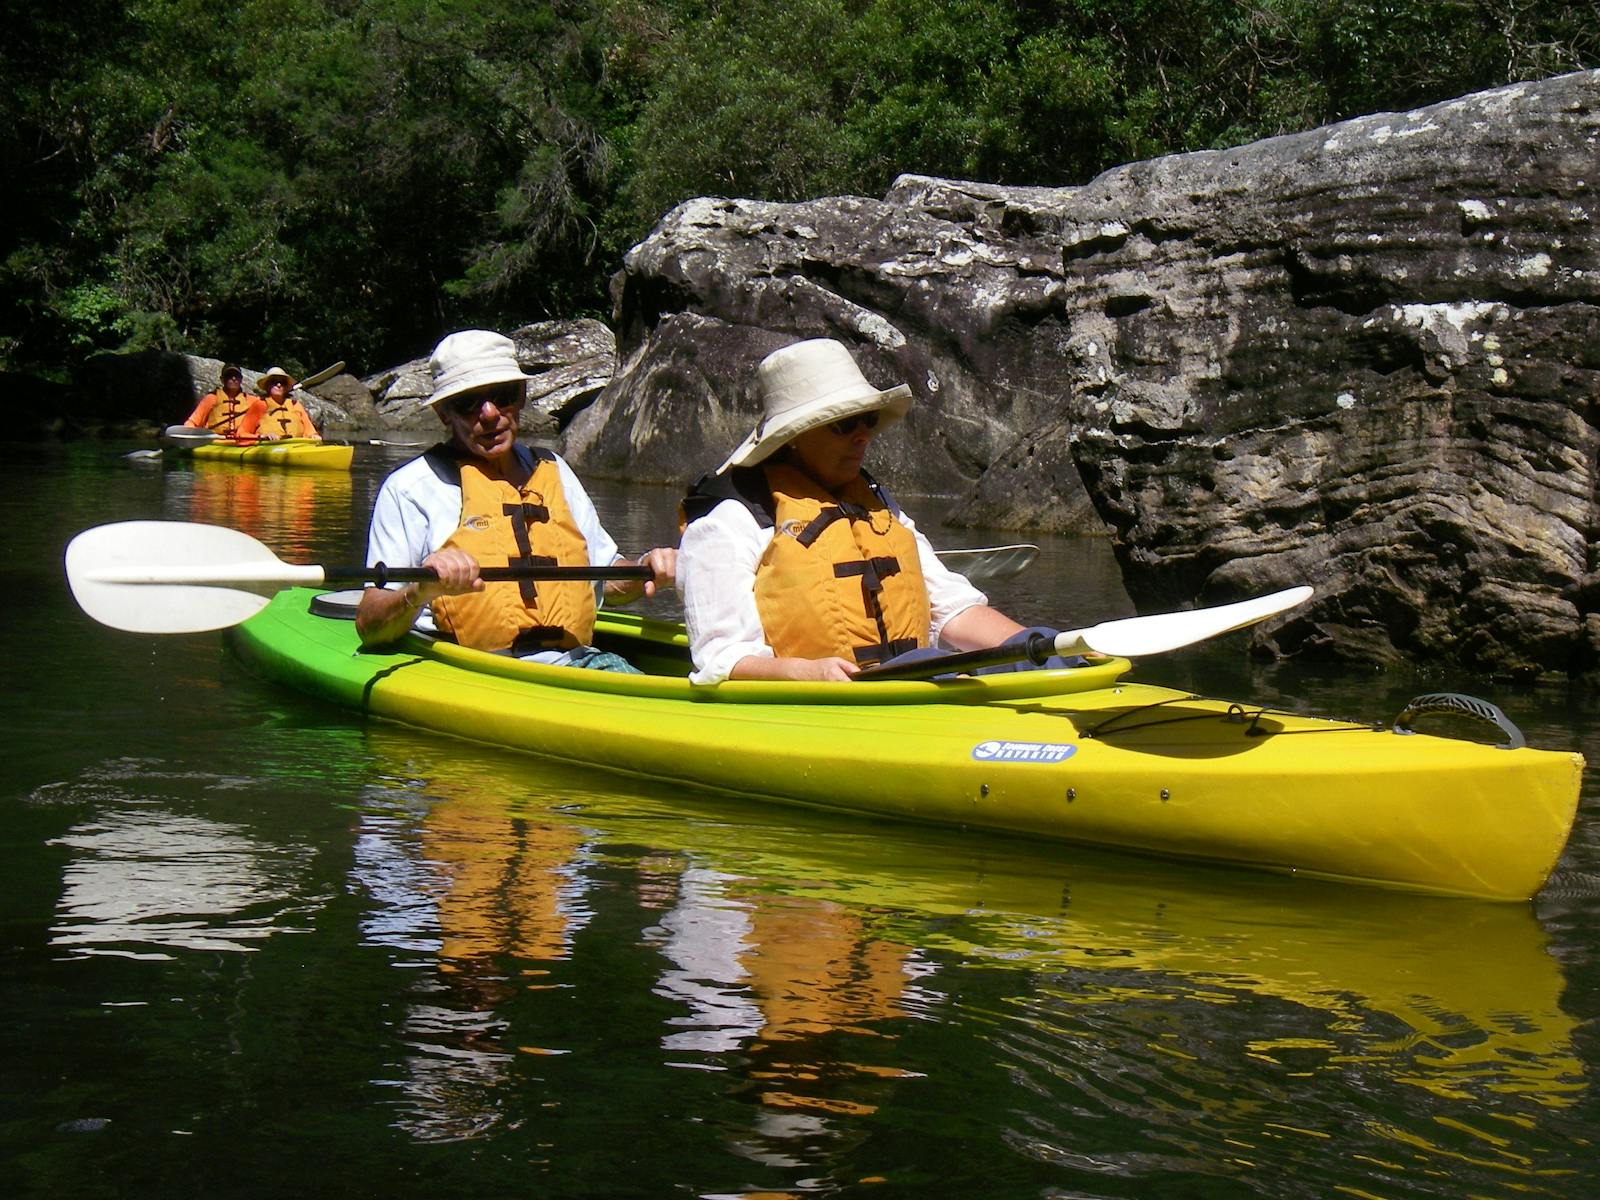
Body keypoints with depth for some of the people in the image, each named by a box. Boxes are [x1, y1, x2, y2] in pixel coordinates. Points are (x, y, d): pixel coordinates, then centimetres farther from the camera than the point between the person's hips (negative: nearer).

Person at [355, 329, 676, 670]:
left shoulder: (554, 472, 23)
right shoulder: (411, 487, 4)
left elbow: (606, 581, 33)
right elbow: (369, 628, -3)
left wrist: (645, 572, 11)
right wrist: (420, 591, -23)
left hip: (573, 661, 6)